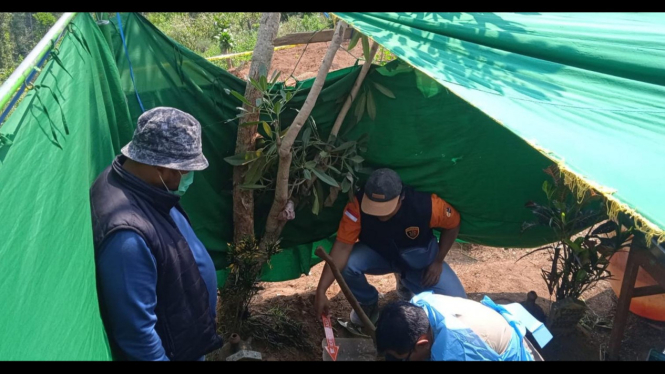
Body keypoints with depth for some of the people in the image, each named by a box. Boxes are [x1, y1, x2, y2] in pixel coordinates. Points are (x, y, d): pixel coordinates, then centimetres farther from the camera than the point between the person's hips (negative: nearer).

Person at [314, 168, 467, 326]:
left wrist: (438, 262, -12)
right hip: (376, 252, 0)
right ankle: (368, 303, 2)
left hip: (418, 254, 1)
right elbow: (343, 246, -34)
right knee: (346, 265, -32)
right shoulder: (358, 205, -33)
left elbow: (453, 224, -12)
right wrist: (321, 290, -41)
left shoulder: (426, 204, -32)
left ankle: (407, 282, 16)